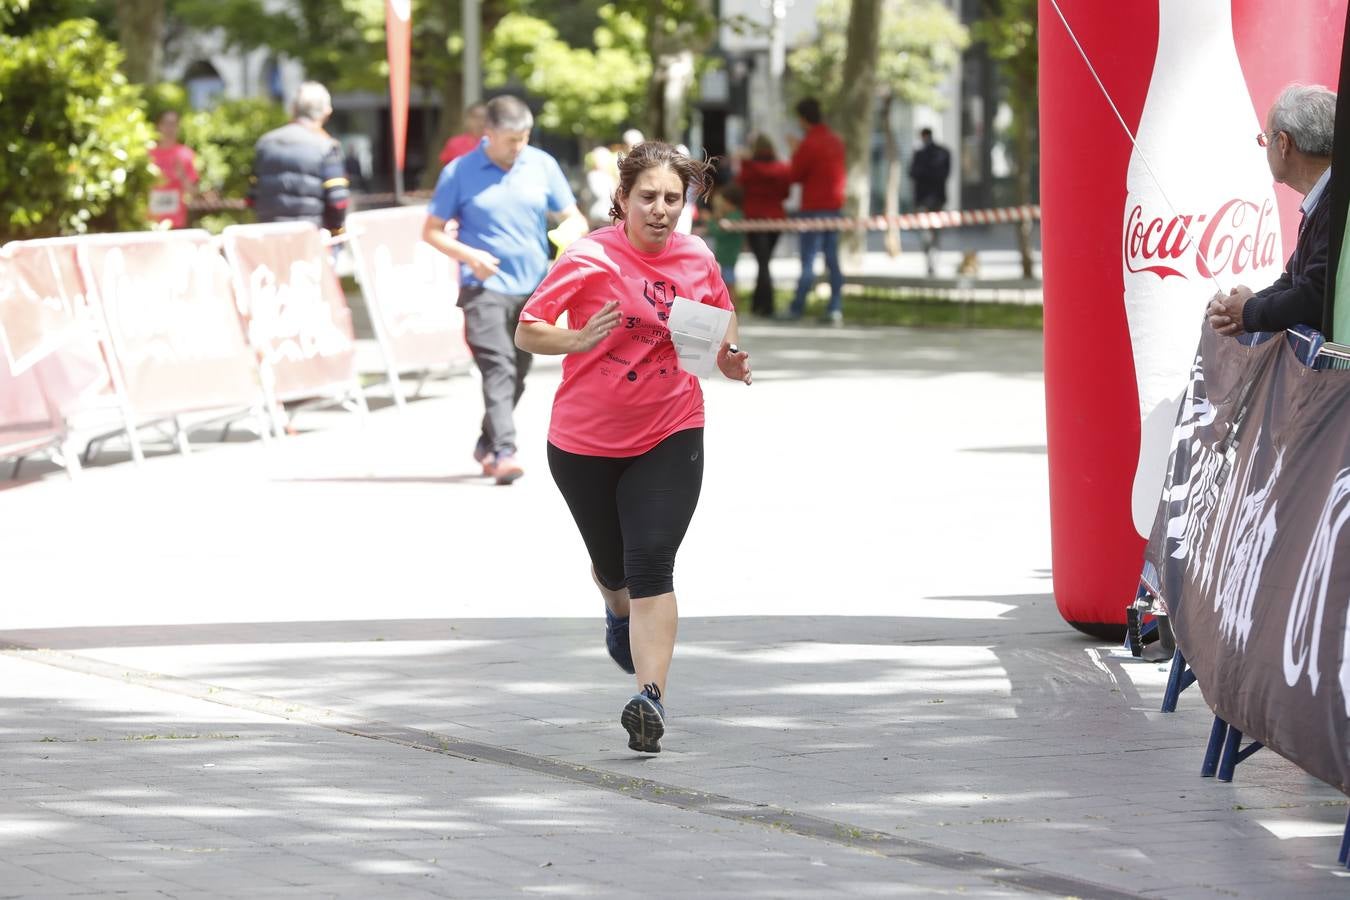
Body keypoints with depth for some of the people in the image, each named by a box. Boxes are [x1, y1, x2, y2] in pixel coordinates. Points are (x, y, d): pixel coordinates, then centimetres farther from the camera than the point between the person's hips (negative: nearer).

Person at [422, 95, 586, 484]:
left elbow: (572, 216, 10)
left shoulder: (542, 165, 5)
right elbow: (431, 231, 2)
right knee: (498, 368, -18)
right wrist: (468, 255, -15)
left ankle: (487, 445, 29)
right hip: (485, 285, -4)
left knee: (517, 373, 12)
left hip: (532, 287, 4)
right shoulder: (459, 173, -3)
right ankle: (504, 452, -25)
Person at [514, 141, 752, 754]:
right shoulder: (590, 259, -13)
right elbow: (527, 332, -10)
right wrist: (578, 339, -29)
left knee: (651, 564, -16)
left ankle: (651, 697, -22)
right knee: (612, 566, 18)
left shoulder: (698, 261, -2)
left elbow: (722, 317, 18)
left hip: (669, 436, 0)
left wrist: (728, 357, -3)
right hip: (585, 440, 0)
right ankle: (620, 613, 55)